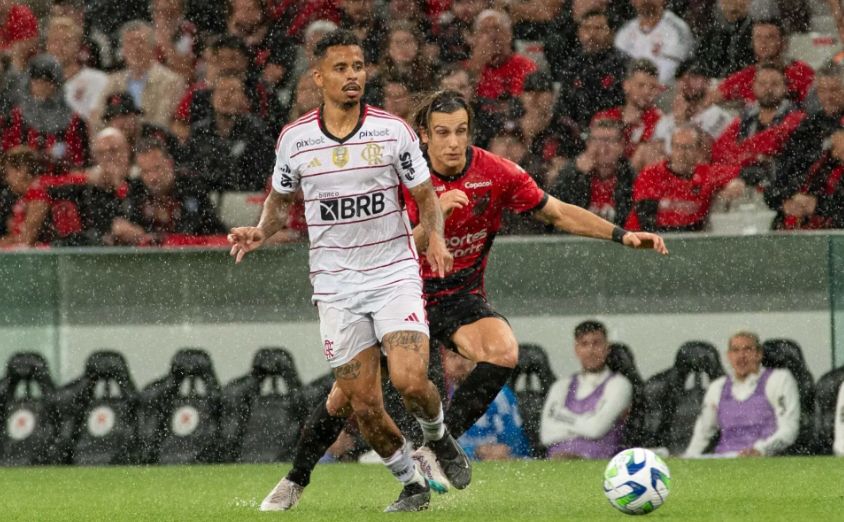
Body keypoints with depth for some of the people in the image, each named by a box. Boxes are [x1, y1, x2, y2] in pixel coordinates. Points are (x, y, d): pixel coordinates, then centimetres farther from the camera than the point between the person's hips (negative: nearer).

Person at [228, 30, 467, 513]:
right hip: (337, 286, 1)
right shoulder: (294, 138, 0)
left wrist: (436, 236, -15)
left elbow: (425, 193, 4)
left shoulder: (393, 131, -3)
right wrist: (261, 232, -4)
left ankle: (439, 436, 16)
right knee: (363, 404, -2)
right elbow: (282, 197, 16)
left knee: (411, 381, -18)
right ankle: (413, 484, 19)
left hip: (394, 274, -1)